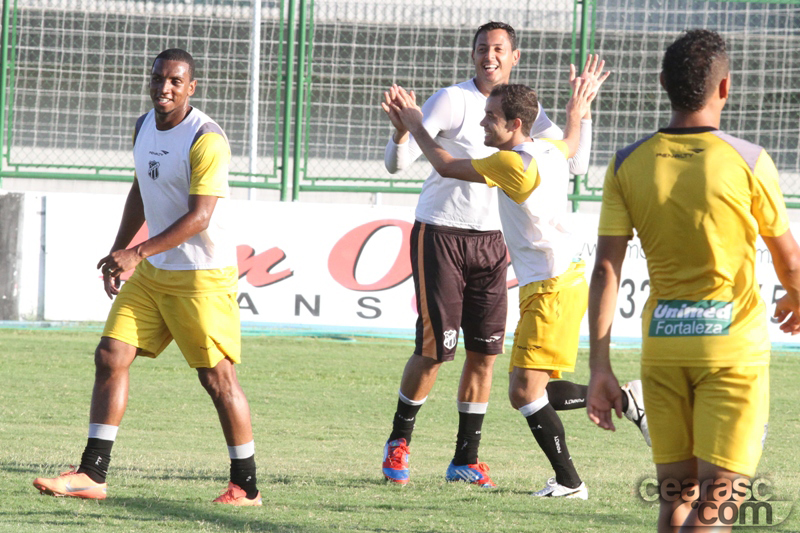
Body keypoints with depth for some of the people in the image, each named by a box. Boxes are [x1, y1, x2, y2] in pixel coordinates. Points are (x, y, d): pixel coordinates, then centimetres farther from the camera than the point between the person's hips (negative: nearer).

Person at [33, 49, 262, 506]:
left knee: (217, 376, -5)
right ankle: (92, 475, 0)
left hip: (203, 275, -8)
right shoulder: (145, 127, 8)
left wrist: (138, 253, -30)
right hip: (153, 272, 8)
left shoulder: (206, 139, -18)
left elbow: (200, 216, -25)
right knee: (111, 356, -1)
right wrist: (118, 251, 21)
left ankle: (246, 486, 6)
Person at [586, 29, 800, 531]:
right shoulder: (749, 161, -9)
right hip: (733, 345, -4)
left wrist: (600, 366, -1)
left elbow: (606, 270, -5)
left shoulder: (628, 165, -1)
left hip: (662, 344, 4)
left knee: (676, 491, 14)